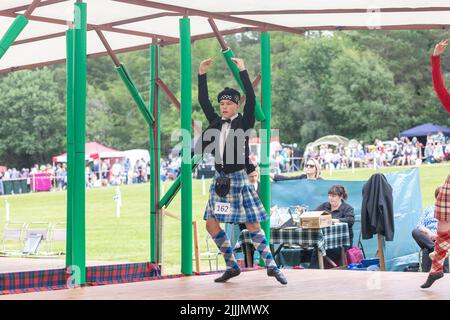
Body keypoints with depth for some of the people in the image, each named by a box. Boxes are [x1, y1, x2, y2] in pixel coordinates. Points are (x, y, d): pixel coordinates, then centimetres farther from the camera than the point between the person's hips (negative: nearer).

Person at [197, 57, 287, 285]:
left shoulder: (244, 122, -3)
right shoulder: (216, 122, 9)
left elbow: (251, 98, -15)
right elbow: (203, 101, 11)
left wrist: (242, 71, -14)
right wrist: (202, 74, 6)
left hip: (239, 178, -5)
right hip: (220, 179, 5)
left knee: (253, 225, -6)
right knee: (211, 223, 1)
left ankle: (272, 266, 2)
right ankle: (232, 266, 13)